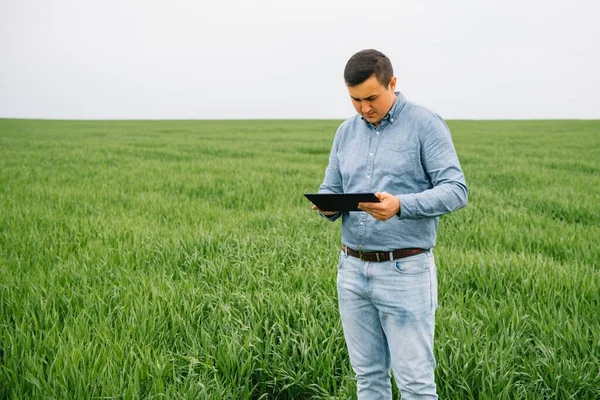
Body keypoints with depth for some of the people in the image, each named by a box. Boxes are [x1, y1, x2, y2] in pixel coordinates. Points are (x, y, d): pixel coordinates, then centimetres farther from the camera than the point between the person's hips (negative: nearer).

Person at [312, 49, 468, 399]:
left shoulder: (426, 125, -6)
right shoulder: (347, 132, 11)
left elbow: (455, 190, -14)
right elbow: (330, 189, 15)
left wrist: (400, 206, -29)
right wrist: (328, 206, -10)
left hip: (405, 271, -5)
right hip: (352, 269, 6)